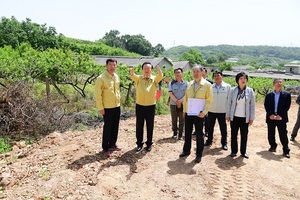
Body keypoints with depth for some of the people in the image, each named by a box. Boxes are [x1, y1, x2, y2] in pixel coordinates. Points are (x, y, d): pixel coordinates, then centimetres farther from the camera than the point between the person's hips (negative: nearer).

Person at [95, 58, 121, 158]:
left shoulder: (117, 77, 6)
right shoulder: (101, 78, -15)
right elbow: (98, 94, -14)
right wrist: (100, 108, -15)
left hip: (117, 106, 6)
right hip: (107, 108, -6)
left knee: (115, 127, 14)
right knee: (107, 128, 3)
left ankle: (112, 144, 31)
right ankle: (105, 148, 17)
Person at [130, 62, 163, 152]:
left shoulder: (155, 79, 0)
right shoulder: (139, 78, 0)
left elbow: (160, 76, -21)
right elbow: (132, 76, -20)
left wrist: (159, 69, -44)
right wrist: (132, 72, -45)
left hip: (151, 106, 0)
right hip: (139, 105, 1)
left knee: (150, 126, 8)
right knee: (139, 126, 8)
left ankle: (149, 143, 24)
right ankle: (139, 143, 22)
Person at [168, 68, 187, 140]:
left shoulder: (185, 83, 1)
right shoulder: (171, 83, 1)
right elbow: (170, 94, -5)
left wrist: (180, 101, -15)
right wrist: (177, 101, -12)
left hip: (183, 104, 0)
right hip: (173, 104, 0)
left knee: (181, 120, 4)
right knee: (174, 120, 7)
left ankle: (180, 134, 13)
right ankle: (174, 133, 20)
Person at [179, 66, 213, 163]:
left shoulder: (207, 84, -5)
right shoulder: (190, 84, 10)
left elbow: (209, 100, -9)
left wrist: (204, 112, -17)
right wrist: (184, 110, 9)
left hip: (199, 114, -5)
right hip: (188, 113, 5)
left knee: (199, 134, 5)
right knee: (187, 133, 13)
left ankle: (199, 154, 18)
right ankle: (186, 150, 29)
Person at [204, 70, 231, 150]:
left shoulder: (227, 86, -2)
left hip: (222, 111, -2)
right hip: (211, 110, 2)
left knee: (223, 128, 8)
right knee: (210, 127, 13)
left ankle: (224, 143, 21)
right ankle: (209, 141, 29)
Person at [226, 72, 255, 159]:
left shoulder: (250, 91, -1)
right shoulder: (232, 90, -1)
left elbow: (252, 105, 2)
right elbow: (229, 103, 3)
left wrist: (251, 118, -1)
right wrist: (228, 115, 2)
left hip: (245, 118, 0)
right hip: (234, 117, 0)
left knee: (244, 135, 8)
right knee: (234, 135, 8)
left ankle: (243, 151, 23)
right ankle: (234, 151, 21)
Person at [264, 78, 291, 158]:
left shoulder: (287, 94, 2)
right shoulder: (269, 95, 6)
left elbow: (287, 106, -4)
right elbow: (266, 106, 1)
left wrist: (280, 115, -14)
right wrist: (270, 114, -13)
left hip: (281, 118, -2)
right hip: (271, 117, 2)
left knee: (283, 135, 0)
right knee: (271, 134, 10)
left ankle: (286, 150, 8)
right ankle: (273, 146, 27)